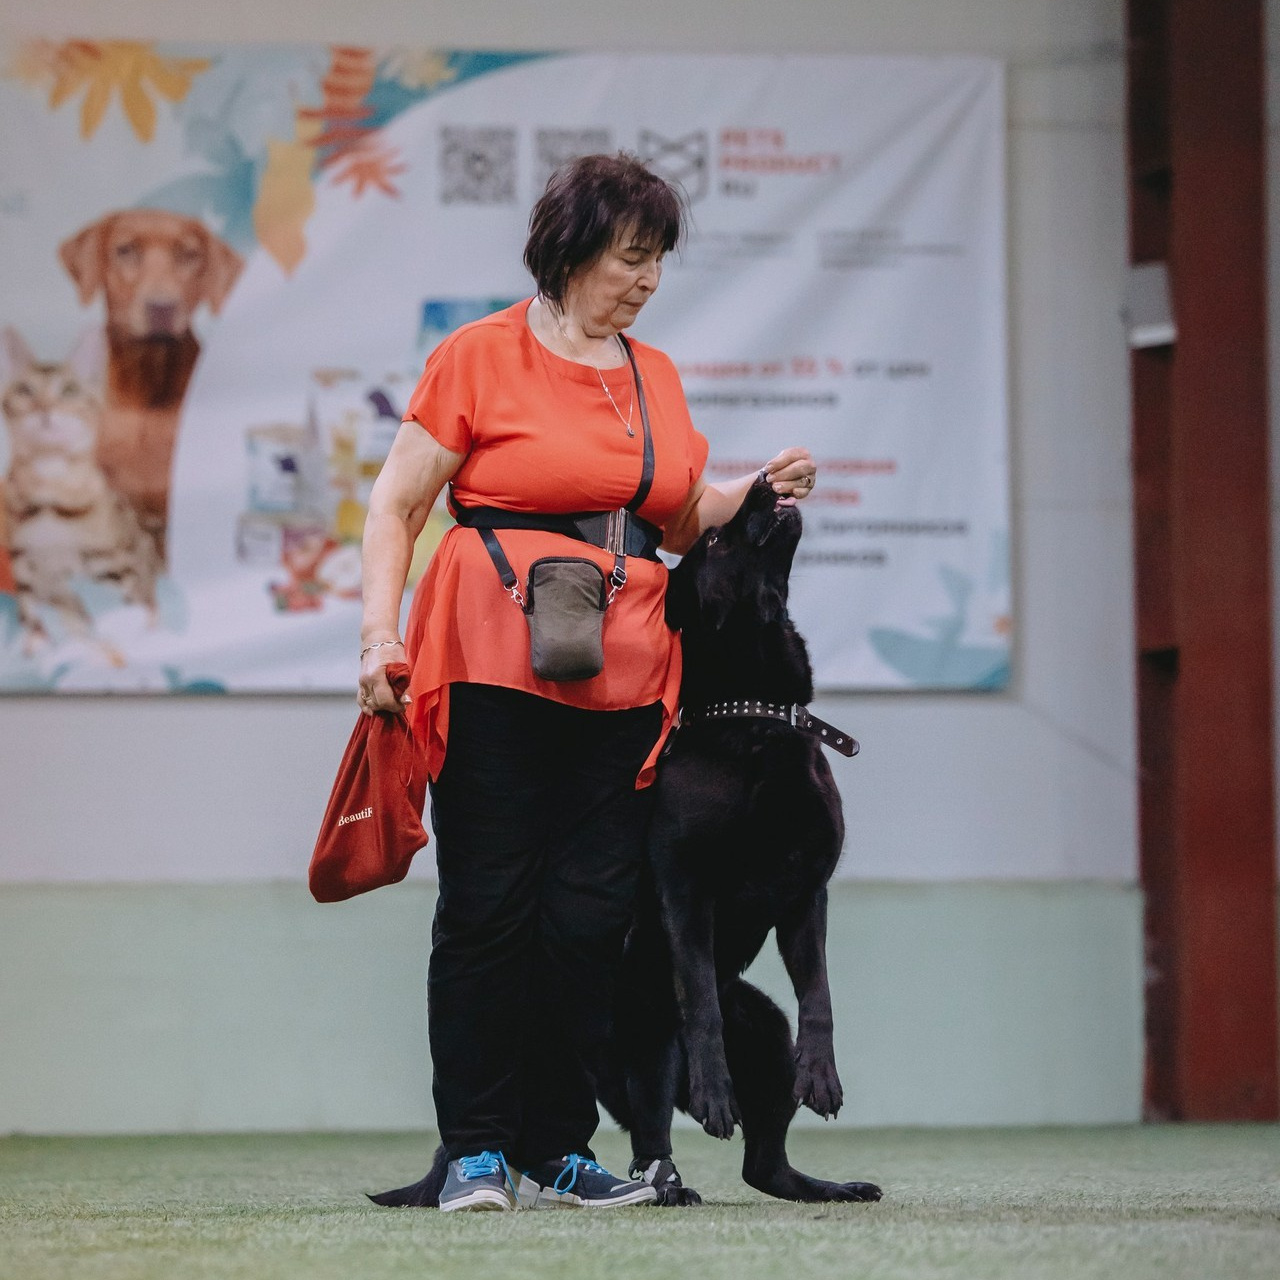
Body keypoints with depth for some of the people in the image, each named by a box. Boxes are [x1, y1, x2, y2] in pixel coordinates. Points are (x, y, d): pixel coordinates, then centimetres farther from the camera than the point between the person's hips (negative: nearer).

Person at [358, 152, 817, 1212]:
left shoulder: (656, 377, 16)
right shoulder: (480, 357, 0)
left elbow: (679, 520, 26)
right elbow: (398, 505, 0)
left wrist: (758, 492, 7)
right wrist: (381, 633, -10)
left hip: (622, 680, 5)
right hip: (493, 670, -5)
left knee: (592, 914, 1)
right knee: (488, 907, -4)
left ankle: (555, 1148, 8)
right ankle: (476, 1150, 1)